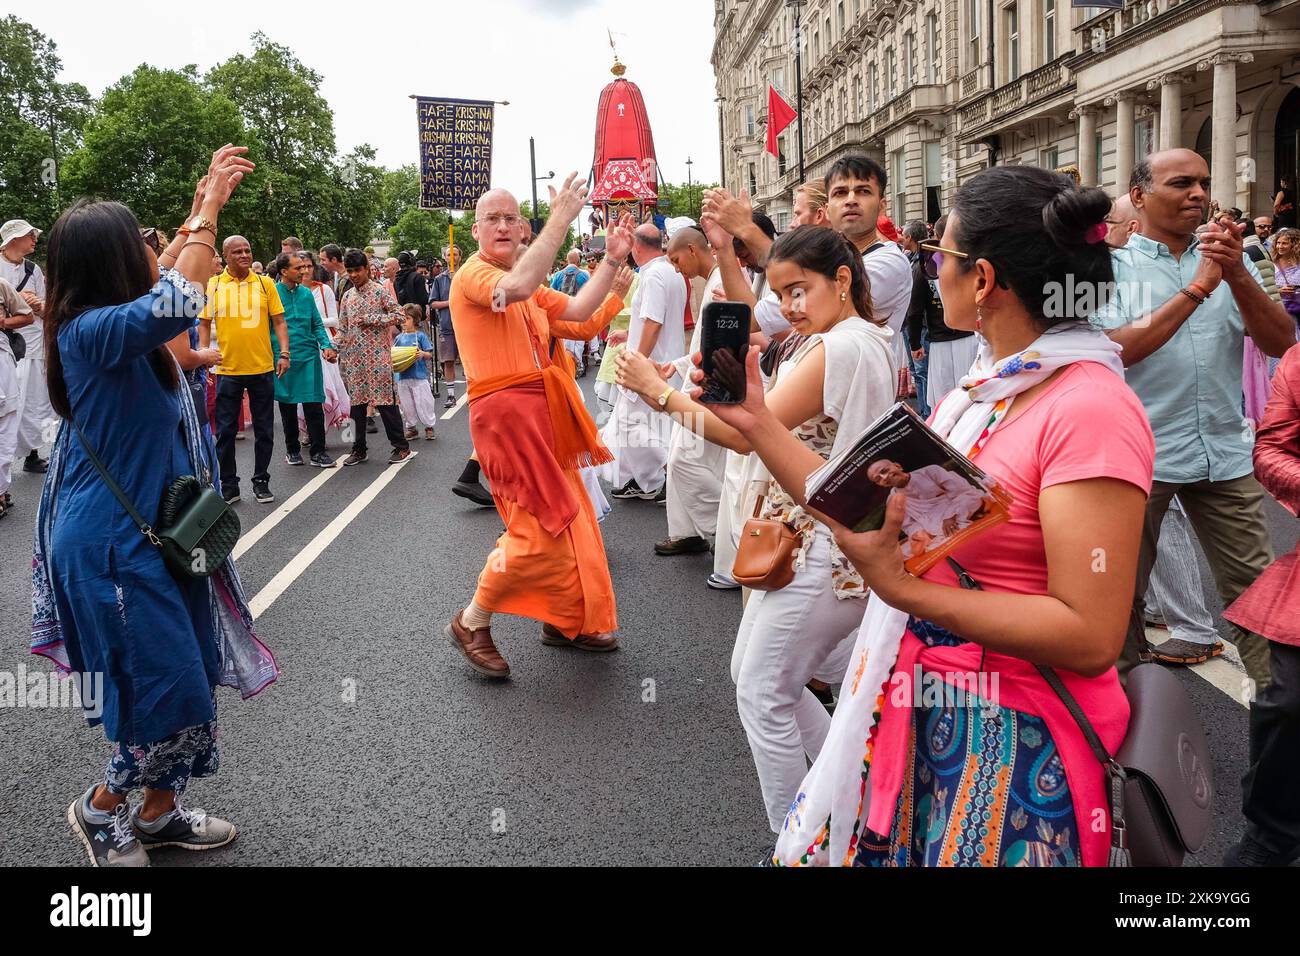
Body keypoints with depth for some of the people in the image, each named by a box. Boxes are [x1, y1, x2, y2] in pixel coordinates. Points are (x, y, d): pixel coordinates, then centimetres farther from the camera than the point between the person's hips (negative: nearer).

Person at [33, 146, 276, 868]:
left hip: (146, 526, 10)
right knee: (170, 696, -1)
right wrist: (207, 213, -26)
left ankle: (159, 812, 31)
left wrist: (203, 213, 24)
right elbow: (178, 303, -38)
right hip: (114, 542, -10)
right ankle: (100, 808, 24)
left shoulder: (104, 326, 8)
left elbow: (165, 286, 28)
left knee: (182, 684, 15)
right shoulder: (94, 331, -20)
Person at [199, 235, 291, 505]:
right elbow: (204, 324, 6)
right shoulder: (213, 285, 2)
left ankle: (261, 481, 22)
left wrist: (284, 353, -6)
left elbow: (279, 321, 4)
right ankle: (229, 485, 17)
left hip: (262, 368, 1)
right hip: (227, 369, 0)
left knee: (264, 430, 9)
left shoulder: (265, 283, 3)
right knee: (225, 431, 6)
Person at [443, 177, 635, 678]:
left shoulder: (525, 278, 18)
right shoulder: (472, 274, -9)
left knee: (570, 518, 14)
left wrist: (612, 260, 7)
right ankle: (470, 624, 7)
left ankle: (565, 621, 30)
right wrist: (560, 220, -26)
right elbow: (516, 288, -30)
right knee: (540, 527, -10)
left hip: (543, 408, 9)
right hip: (506, 410, -9)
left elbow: (577, 310, 14)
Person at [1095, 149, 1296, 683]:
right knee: (1123, 594, 9)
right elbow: (1117, 350, -17)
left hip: (1224, 453, 3)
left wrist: (1238, 277, -17)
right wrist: (1196, 288, -20)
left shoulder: (1230, 262, 9)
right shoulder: (1114, 267, -1)